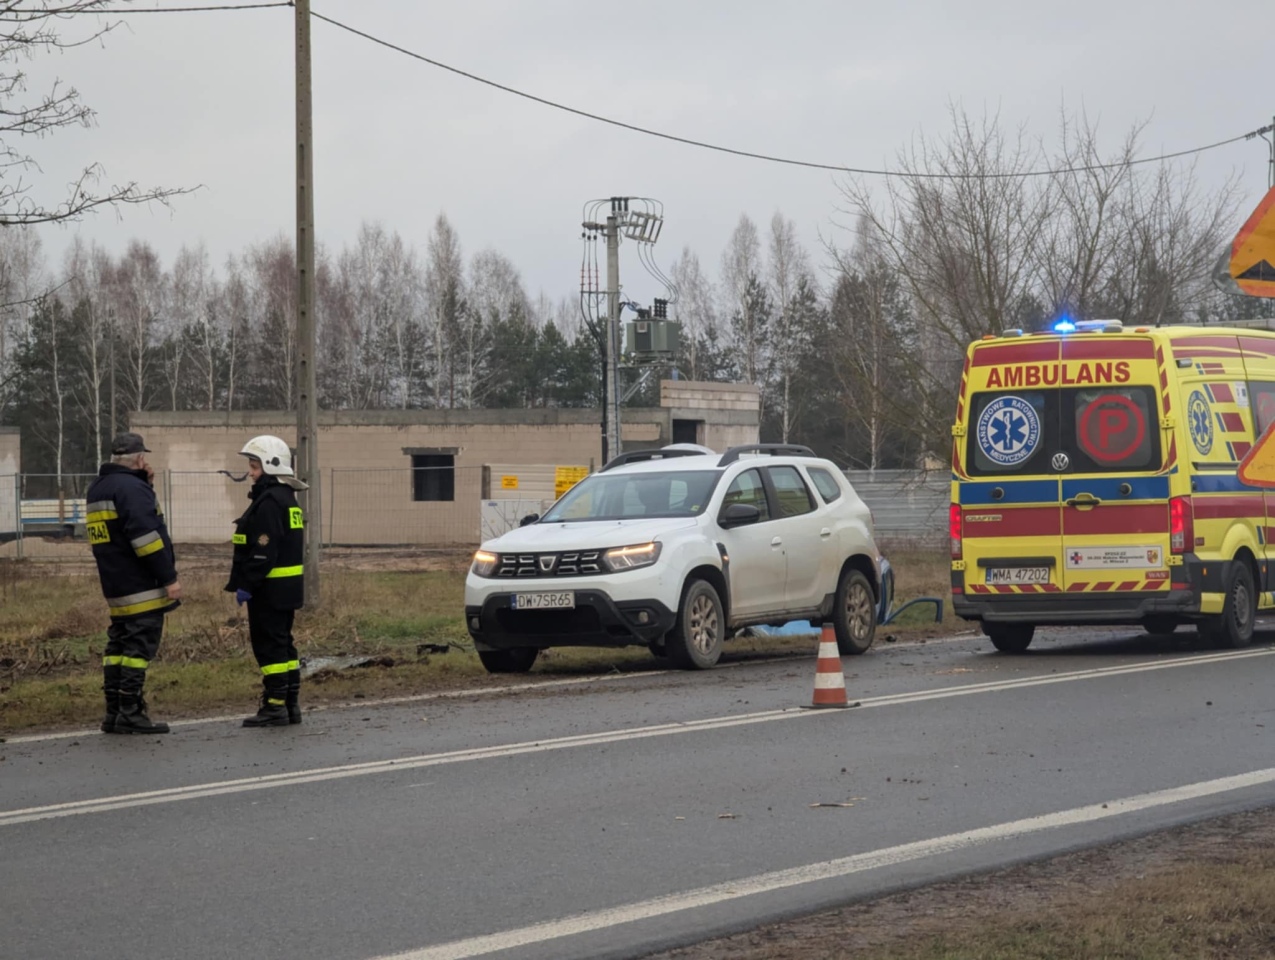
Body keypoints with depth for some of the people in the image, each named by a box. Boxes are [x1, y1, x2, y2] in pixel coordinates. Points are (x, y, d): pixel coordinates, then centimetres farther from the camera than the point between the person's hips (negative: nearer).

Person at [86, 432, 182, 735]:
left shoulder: (98, 489, 15)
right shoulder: (131, 488, -15)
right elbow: (146, 535, -22)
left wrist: (145, 487, 16)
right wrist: (168, 578, -21)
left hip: (116, 585, 9)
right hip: (142, 586, -9)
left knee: (119, 642, 12)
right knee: (139, 646, -8)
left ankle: (113, 713, 12)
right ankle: (129, 714, -10)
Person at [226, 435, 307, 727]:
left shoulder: (269, 502, -17)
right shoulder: (287, 499, 15)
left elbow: (264, 551, -22)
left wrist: (246, 585, -20)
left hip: (270, 589, -10)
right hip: (289, 586, 10)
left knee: (270, 646, -6)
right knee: (284, 644, 14)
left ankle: (275, 706, -5)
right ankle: (291, 704, 17)